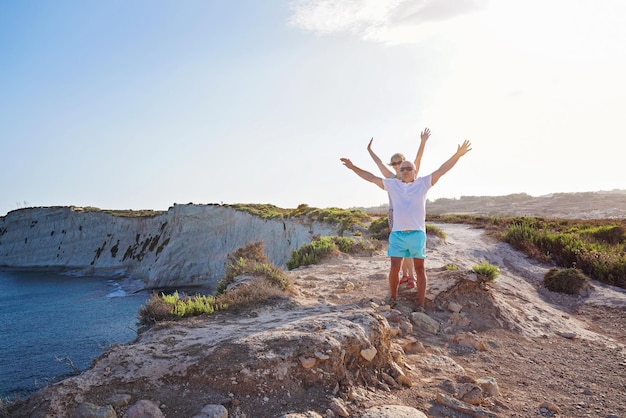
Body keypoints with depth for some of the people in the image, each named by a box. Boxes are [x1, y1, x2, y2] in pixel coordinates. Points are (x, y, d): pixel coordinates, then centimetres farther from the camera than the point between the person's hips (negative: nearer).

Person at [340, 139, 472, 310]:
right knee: (394, 269, 2)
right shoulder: (392, 184, 11)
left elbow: (442, 170, 1)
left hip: (417, 234, -1)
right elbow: (371, 177, 14)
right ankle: (393, 297, 23)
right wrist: (353, 167, 12)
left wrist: (458, 155, -8)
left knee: (420, 269, 8)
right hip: (397, 234, 1)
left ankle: (421, 304, 15)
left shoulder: (423, 183, 6)